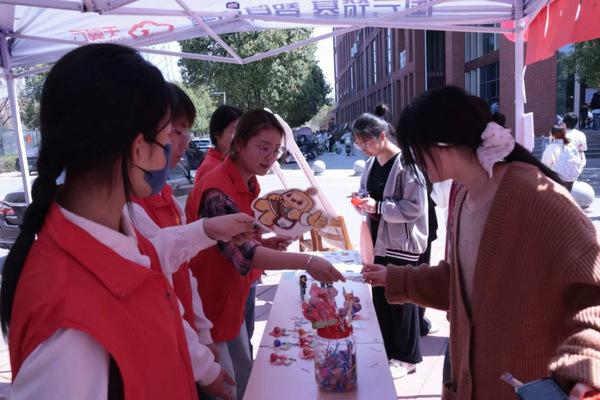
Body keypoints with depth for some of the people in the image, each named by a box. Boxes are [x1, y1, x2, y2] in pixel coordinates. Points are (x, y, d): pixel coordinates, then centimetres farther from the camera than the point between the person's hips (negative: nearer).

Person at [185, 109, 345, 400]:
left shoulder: (249, 184, 3)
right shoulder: (217, 191, -27)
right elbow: (242, 253, -39)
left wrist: (265, 243, -5)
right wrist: (306, 262, -47)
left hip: (230, 297, 9)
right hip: (205, 303, -9)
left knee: (244, 374, 21)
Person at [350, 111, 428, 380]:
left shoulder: (406, 162, -15)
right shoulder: (370, 164, 9)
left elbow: (415, 207, -18)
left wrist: (378, 206, -23)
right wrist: (361, 203, -4)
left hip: (402, 243, -7)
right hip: (379, 240, 7)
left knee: (401, 299, 4)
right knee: (380, 297, 14)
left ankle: (407, 357, 22)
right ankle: (388, 351, 31)